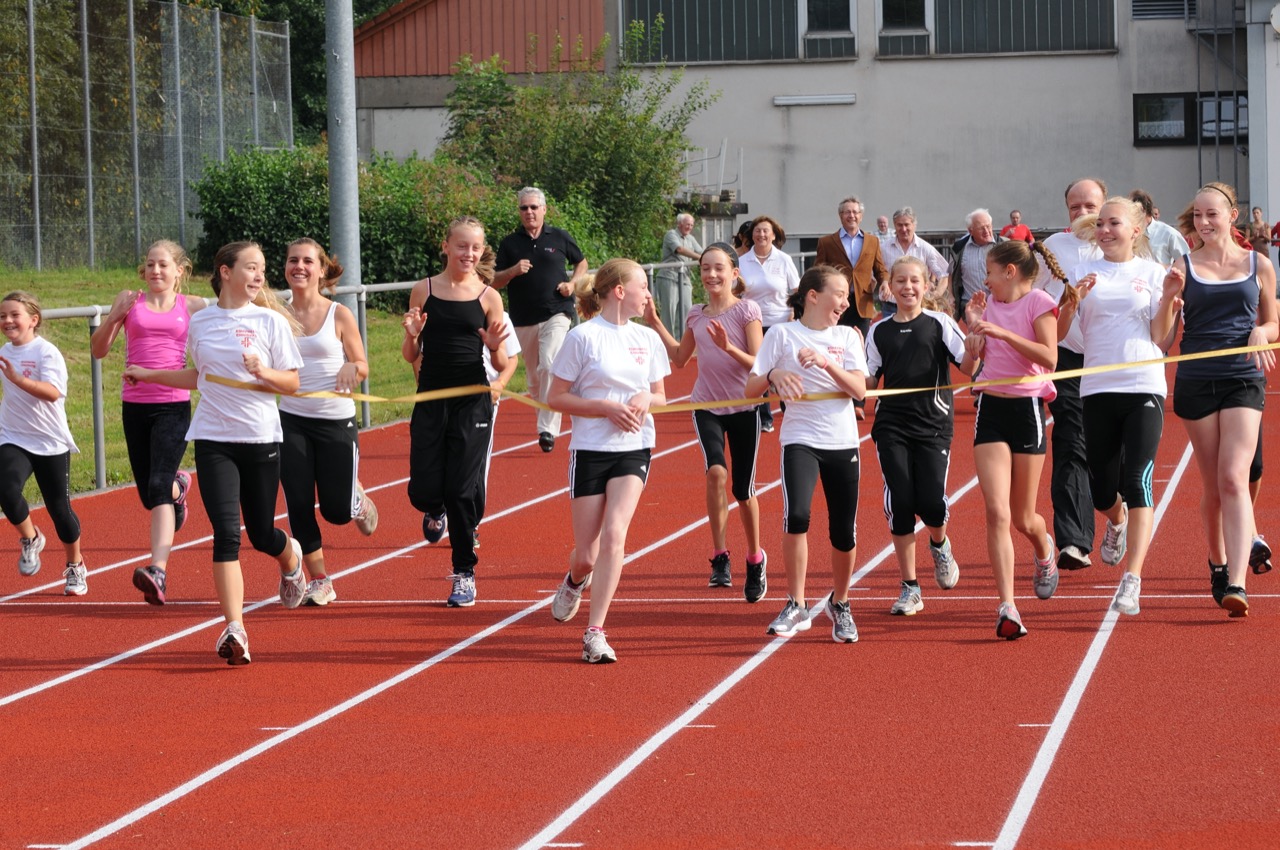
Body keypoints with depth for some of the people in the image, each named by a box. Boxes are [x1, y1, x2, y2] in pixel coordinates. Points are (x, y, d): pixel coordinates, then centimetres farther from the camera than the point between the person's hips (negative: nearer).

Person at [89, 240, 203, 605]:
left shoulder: (192, 307, 5)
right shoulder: (130, 301, 7)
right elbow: (99, 350, 6)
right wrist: (113, 318, -11)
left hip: (174, 406, -3)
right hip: (135, 406, 3)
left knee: (158, 486, -19)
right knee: (148, 493, 10)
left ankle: (158, 571, -27)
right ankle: (179, 486, 48)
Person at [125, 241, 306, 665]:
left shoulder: (270, 321, -2)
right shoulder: (201, 322, 6)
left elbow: (292, 383, -1)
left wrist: (263, 372, -19)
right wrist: (151, 375, 21)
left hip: (261, 440, -1)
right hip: (213, 440, 1)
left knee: (262, 536, 9)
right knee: (226, 533, -12)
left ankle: (291, 558, 47)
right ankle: (234, 630, -13)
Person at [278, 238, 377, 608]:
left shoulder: (339, 315, -4)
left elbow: (362, 367, 0)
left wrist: (352, 368, -22)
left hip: (336, 421, -2)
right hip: (292, 422, 2)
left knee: (337, 510, 1)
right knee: (299, 506, -1)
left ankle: (357, 498, 37)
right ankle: (319, 581, 13)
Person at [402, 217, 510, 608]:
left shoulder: (488, 297, 0)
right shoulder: (424, 290, 2)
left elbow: (501, 365, 3)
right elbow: (411, 356, 7)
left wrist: (495, 347, -18)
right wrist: (411, 335, -13)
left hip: (472, 403, -1)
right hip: (430, 400, 1)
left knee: (461, 491, -3)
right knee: (423, 491, -2)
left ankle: (465, 573, 11)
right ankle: (436, 512, 36)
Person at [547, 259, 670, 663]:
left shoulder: (647, 339, 7)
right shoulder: (583, 336, -7)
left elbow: (660, 396, 17)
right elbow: (557, 397, -5)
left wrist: (646, 400, -7)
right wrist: (607, 407, -17)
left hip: (634, 450, 3)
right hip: (590, 451, -2)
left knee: (614, 535, -17)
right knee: (587, 554, 1)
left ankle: (595, 632, -12)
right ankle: (576, 581, 40)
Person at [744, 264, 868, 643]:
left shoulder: (847, 337, 7)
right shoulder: (782, 334, 1)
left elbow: (859, 389, -6)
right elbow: (750, 389, 0)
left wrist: (826, 362, -19)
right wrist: (774, 374, -20)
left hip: (843, 442, 3)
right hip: (800, 439, -3)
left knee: (844, 533, 4)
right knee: (796, 515, -25)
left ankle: (839, 603, 30)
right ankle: (796, 607, -12)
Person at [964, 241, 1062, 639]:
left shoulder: (1038, 303, -6)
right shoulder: (990, 304, 10)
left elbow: (1049, 357, -18)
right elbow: (975, 358, 14)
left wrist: (1003, 332, -22)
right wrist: (974, 323, 1)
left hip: (1027, 408, -4)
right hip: (990, 408, 4)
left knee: (1023, 519, 7)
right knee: (997, 513, -12)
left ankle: (1045, 552, 45)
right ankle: (1007, 607, -14)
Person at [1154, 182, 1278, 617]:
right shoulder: (1184, 267, 4)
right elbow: (1160, 334, 1)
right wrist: (1168, 298, -17)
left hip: (1243, 379, -1)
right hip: (1196, 381, 1)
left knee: (1234, 479, -15)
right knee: (1212, 486, 9)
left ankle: (1235, 582, -23)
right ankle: (1218, 564, 31)